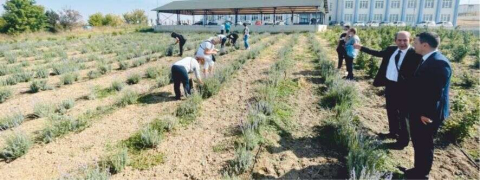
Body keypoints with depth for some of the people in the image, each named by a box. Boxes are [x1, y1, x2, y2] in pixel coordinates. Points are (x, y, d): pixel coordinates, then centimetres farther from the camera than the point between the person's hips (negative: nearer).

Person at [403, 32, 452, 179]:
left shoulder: (439, 62, -22)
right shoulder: (427, 60, 8)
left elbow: (437, 92, -25)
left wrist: (428, 114, -22)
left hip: (426, 115, -9)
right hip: (418, 111, 9)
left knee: (424, 145, 7)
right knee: (418, 142, 20)